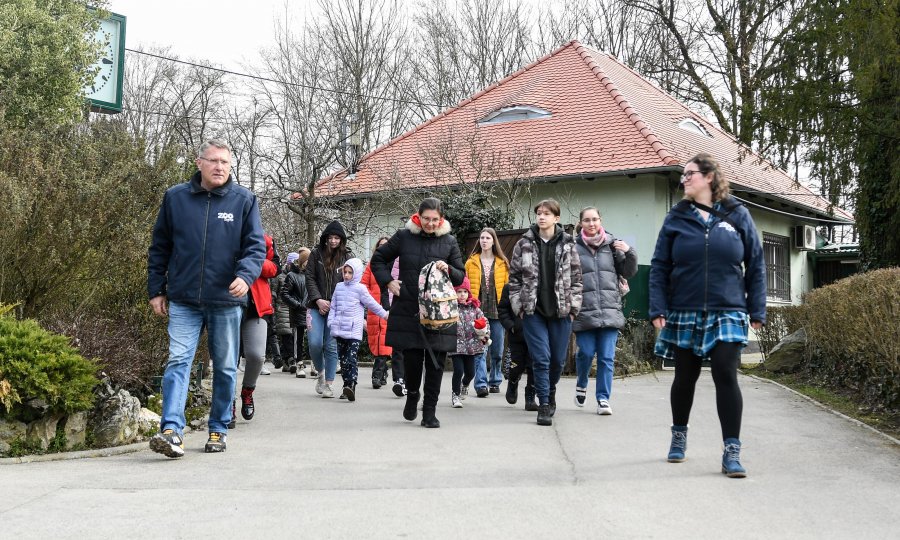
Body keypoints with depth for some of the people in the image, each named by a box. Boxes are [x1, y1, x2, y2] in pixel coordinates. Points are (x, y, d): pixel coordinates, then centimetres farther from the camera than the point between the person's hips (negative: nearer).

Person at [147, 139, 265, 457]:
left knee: (225, 368, 10)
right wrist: (156, 290, 7)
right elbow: (159, 248, 10)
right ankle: (172, 430, -16)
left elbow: (256, 246, -2)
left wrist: (245, 276, -21)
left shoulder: (244, 200, 1)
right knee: (178, 362, -11)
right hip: (183, 301, 0)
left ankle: (218, 429, 23)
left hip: (226, 301, 1)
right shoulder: (175, 197, 4)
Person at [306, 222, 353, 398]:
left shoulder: (348, 256, 3)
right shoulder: (316, 253, 5)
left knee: (331, 346, -2)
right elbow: (310, 278, 3)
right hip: (317, 306, 1)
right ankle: (321, 374, 16)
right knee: (315, 343, -9)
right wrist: (318, 300, -9)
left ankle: (328, 384, 5)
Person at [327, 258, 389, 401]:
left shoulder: (360, 289, -2)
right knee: (343, 359, 8)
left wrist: (384, 314, 11)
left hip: (354, 330, -5)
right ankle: (347, 386, 15)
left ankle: (351, 386, -23)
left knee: (351, 358, -14)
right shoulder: (339, 287, 12)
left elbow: (372, 304, 6)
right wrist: (331, 322, 6)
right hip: (340, 330, 5)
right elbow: (333, 306, 16)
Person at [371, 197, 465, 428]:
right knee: (412, 357, 0)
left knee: (436, 362, -1)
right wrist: (388, 282, 1)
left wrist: (449, 270, -11)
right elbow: (378, 259, 14)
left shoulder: (449, 241, 5)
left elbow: (461, 277, 10)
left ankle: (429, 411, 10)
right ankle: (412, 394, 31)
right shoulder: (404, 236, 3)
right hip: (407, 310, 0)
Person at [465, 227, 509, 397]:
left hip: (497, 311, 2)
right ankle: (481, 384, -12)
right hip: (477, 311, -1)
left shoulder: (502, 263, 8)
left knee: (497, 350, 8)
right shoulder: (471, 262, 6)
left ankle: (495, 381, 22)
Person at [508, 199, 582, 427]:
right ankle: (544, 405, 1)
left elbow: (576, 278, 5)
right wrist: (518, 305, -1)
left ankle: (550, 392, 36)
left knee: (558, 359, 9)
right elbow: (514, 277, 6)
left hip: (561, 312, 1)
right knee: (541, 358, -6)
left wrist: (573, 306, -1)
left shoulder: (567, 245, 3)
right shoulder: (524, 244, 2)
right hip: (533, 311, -1)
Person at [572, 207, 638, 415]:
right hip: (584, 312, -2)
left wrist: (629, 253, -5)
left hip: (610, 310, 2)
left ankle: (603, 398, 9)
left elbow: (628, 272, 11)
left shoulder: (612, 244, 8)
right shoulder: (573, 247, 1)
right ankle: (581, 385, 29)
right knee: (586, 353, 0)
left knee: (607, 357, 0)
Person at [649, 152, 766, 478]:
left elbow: (755, 265, 5)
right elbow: (659, 266, 3)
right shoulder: (676, 218, 5)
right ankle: (679, 435, 33)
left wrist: (757, 309, 1)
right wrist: (658, 308, -6)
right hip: (684, 314, 2)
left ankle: (732, 451, -4)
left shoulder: (737, 216, 3)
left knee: (726, 377, -9)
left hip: (727, 314, -1)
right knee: (685, 377, 12)